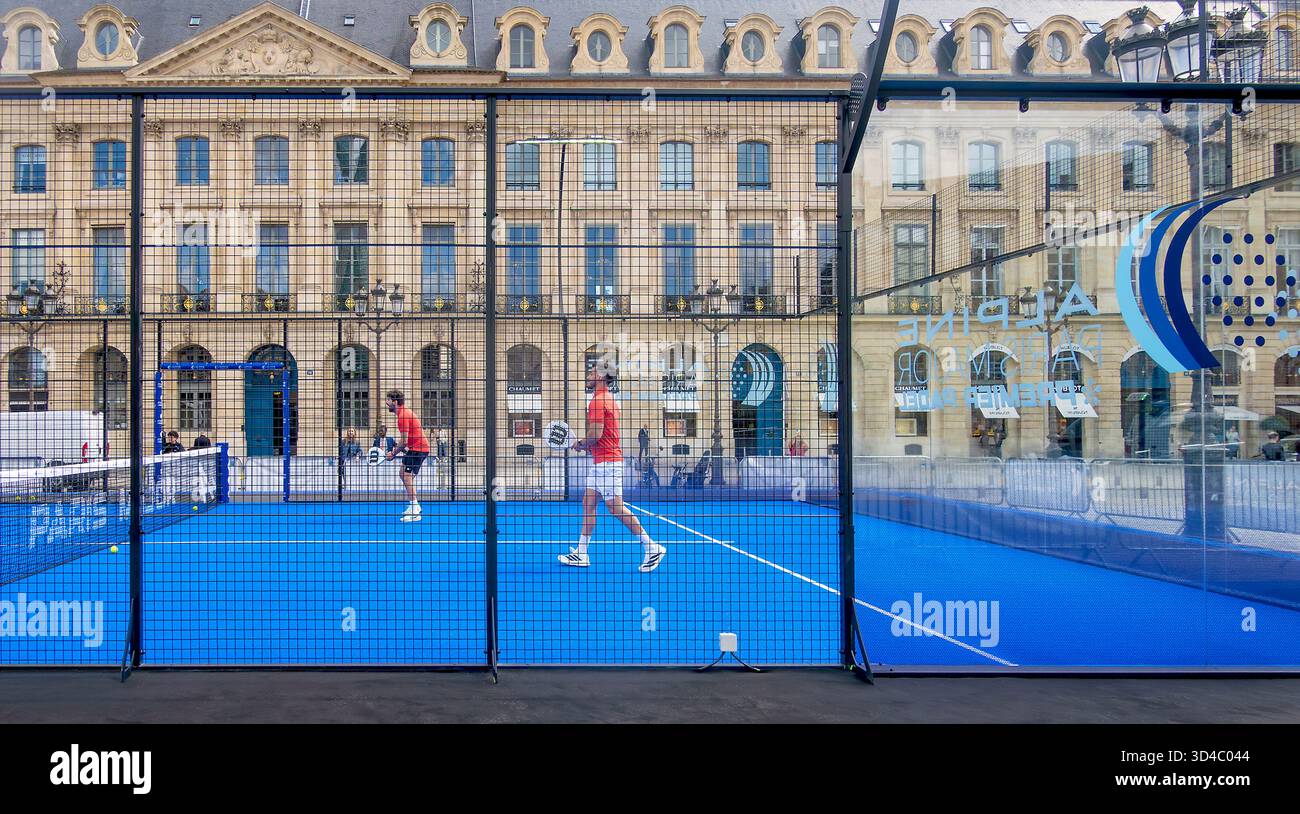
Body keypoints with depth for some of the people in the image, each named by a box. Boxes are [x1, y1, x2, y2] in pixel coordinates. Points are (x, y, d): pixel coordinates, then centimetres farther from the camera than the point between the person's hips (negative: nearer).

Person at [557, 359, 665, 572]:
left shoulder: (598, 401, -14)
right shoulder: (608, 399, 17)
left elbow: (596, 434, -21)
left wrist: (580, 444, -4)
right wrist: (585, 445, 13)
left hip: (606, 461, -11)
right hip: (602, 461, 11)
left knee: (615, 507, -9)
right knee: (588, 503, 11)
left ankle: (652, 548, -6)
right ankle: (581, 554, 15)